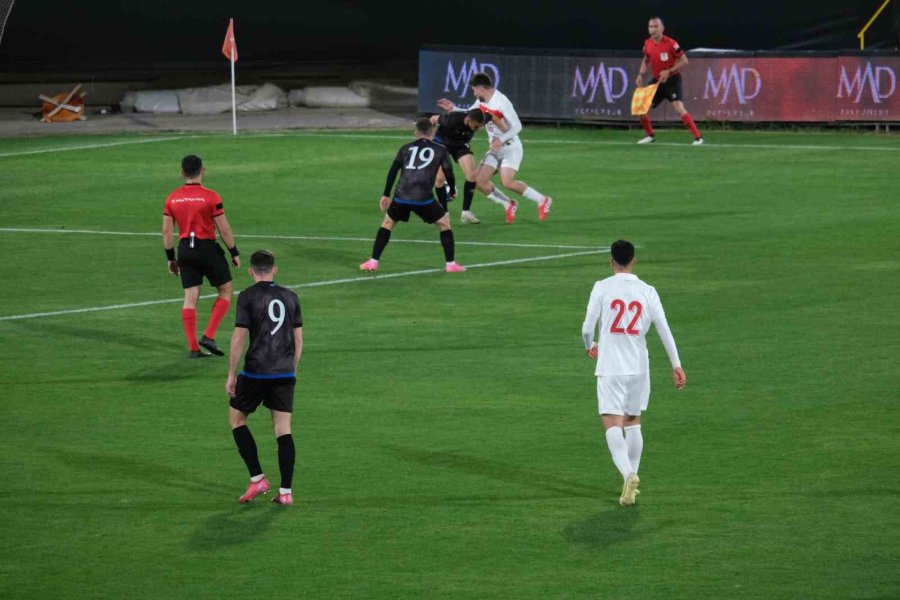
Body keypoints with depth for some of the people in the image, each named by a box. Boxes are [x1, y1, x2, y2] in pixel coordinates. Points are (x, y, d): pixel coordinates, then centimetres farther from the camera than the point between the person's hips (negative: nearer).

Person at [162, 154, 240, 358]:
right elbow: (224, 229, -9)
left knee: (190, 297, 7)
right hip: (207, 248, -4)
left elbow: (167, 231, 5)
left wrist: (171, 258, 15)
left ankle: (193, 347, 5)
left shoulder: (172, 198, 2)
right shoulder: (210, 197, -11)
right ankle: (209, 336, -1)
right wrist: (234, 253, 3)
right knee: (225, 291, 11)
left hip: (185, 249, 4)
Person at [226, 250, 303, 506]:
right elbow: (298, 339, 11)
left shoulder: (247, 297, -6)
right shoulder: (290, 297, 7)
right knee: (283, 429, 5)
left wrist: (231, 374, -3)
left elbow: (239, 338, -10)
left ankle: (257, 478, 6)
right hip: (284, 374, 4)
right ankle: (285, 491, 2)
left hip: (256, 372, -4)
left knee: (237, 418, 14)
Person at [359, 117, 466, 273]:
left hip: (401, 196, 2)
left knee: (388, 223, 25)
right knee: (444, 223, 16)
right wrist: (452, 191, 32)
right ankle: (451, 264, 11)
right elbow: (448, 173, 13)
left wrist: (386, 195, 22)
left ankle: (373, 262, 20)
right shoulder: (440, 150, 14)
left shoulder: (406, 148, 21)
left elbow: (393, 171, 17)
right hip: (423, 198, -2)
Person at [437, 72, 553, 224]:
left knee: (507, 182, -24)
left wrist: (502, 139, -33)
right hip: (495, 149, 8)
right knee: (479, 181, -2)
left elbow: (517, 126, -22)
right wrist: (453, 108, 9)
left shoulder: (501, 102, -20)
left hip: (510, 148, -8)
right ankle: (509, 205, 15)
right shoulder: (481, 102, 5)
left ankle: (542, 200, -7)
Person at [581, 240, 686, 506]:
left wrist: (590, 346, 16)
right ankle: (631, 480, 20)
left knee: (612, 424, -7)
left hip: (610, 367, -3)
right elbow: (664, 330, 1)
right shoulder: (647, 292, 2)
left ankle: (628, 474, -29)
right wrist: (676, 365, 6)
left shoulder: (602, 288, -5)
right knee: (633, 422, 18)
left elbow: (587, 327, -6)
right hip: (638, 366, 3)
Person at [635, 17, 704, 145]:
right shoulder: (647, 43, 0)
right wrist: (641, 74, 3)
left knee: (679, 108, -23)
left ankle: (698, 137, -19)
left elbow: (684, 61, -14)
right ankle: (650, 136, 22)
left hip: (672, 80, -7)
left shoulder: (671, 43, -18)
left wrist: (669, 71, -24)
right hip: (657, 80, 7)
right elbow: (646, 60, 18)